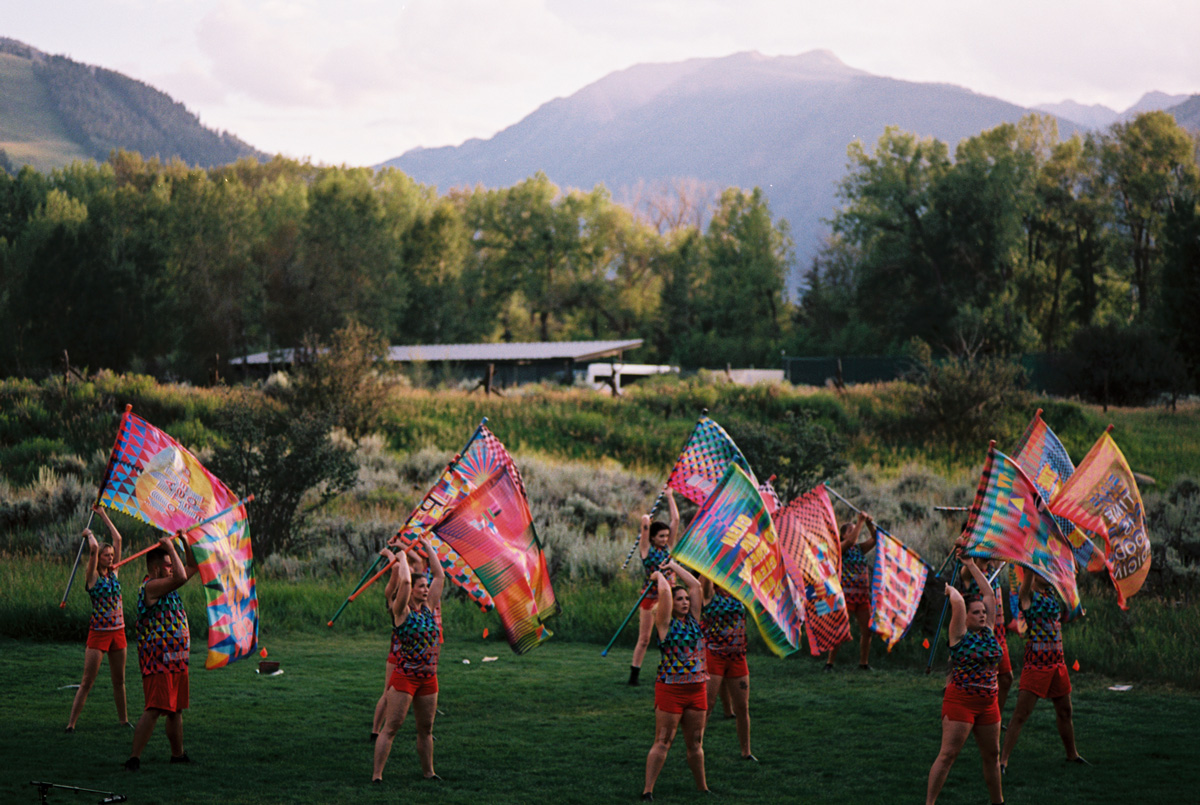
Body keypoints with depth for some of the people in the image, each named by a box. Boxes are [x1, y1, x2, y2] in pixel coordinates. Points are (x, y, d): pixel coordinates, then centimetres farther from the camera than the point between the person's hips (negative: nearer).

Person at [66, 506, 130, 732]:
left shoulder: (113, 572, 9)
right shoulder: (92, 576, -6)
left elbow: (118, 539, 8)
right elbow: (94, 548, -21)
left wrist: (103, 516, 12)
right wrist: (89, 534, -1)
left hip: (118, 632, 5)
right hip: (98, 633, -5)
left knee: (119, 680, 13)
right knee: (87, 681, -5)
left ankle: (123, 719, 24)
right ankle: (71, 723, -2)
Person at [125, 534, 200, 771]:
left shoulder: (166, 583, 15)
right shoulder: (150, 586, -13)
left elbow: (193, 567, 25)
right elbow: (181, 577, -27)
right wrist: (171, 548, -16)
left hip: (176, 659, 10)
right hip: (158, 660, -10)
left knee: (176, 709, 17)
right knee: (154, 709, -15)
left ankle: (178, 754, 28)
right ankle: (134, 758, -16)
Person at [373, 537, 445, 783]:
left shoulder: (428, 608, 10)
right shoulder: (401, 611, -7)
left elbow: (440, 575, 12)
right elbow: (405, 581, -23)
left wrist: (428, 548, 15)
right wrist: (399, 557, -8)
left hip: (428, 678, 6)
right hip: (404, 677, -6)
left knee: (426, 729, 15)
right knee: (391, 727, -7)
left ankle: (428, 772, 26)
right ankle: (377, 775, -7)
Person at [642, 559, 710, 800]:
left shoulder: (692, 618, 11)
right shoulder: (665, 622, -4)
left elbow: (695, 585, 10)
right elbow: (665, 592, -16)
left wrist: (673, 566, 14)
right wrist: (659, 575, 2)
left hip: (697, 689, 5)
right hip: (670, 689, -5)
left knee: (695, 743, 13)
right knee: (662, 742, -6)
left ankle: (702, 788, 23)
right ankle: (648, 790, -4)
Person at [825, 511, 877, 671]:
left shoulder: (860, 549, 14)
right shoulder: (840, 549, -4)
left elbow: (875, 539, 8)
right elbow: (851, 540, -22)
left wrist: (869, 524, -5)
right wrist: (860, 522, -17)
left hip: (862, 595, 6)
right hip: (846, 595, -6)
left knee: (867, 630, 5)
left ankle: (864, 662, 16)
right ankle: (829, 662, 0)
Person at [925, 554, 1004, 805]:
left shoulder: (988, 631, 9)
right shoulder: (960, 634, -6)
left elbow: (989, 594, 11)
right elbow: (958, 602, -19)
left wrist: (972, 566, 15)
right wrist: (951, 590, 1)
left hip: (988, 703, 6)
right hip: (960, 701, -6)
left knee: (992, 755, 15)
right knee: (947, 754, -9)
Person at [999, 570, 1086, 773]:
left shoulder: (1051, 592, 12)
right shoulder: (1028, 595, -8)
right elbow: (1028, 574, -23)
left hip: (1057, 663, 7)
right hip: (1036, 663, -7)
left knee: (1064, 711, 18)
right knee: (1021, 714, -7)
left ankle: (1072, 754, 34)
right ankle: (1003, 760, -3)